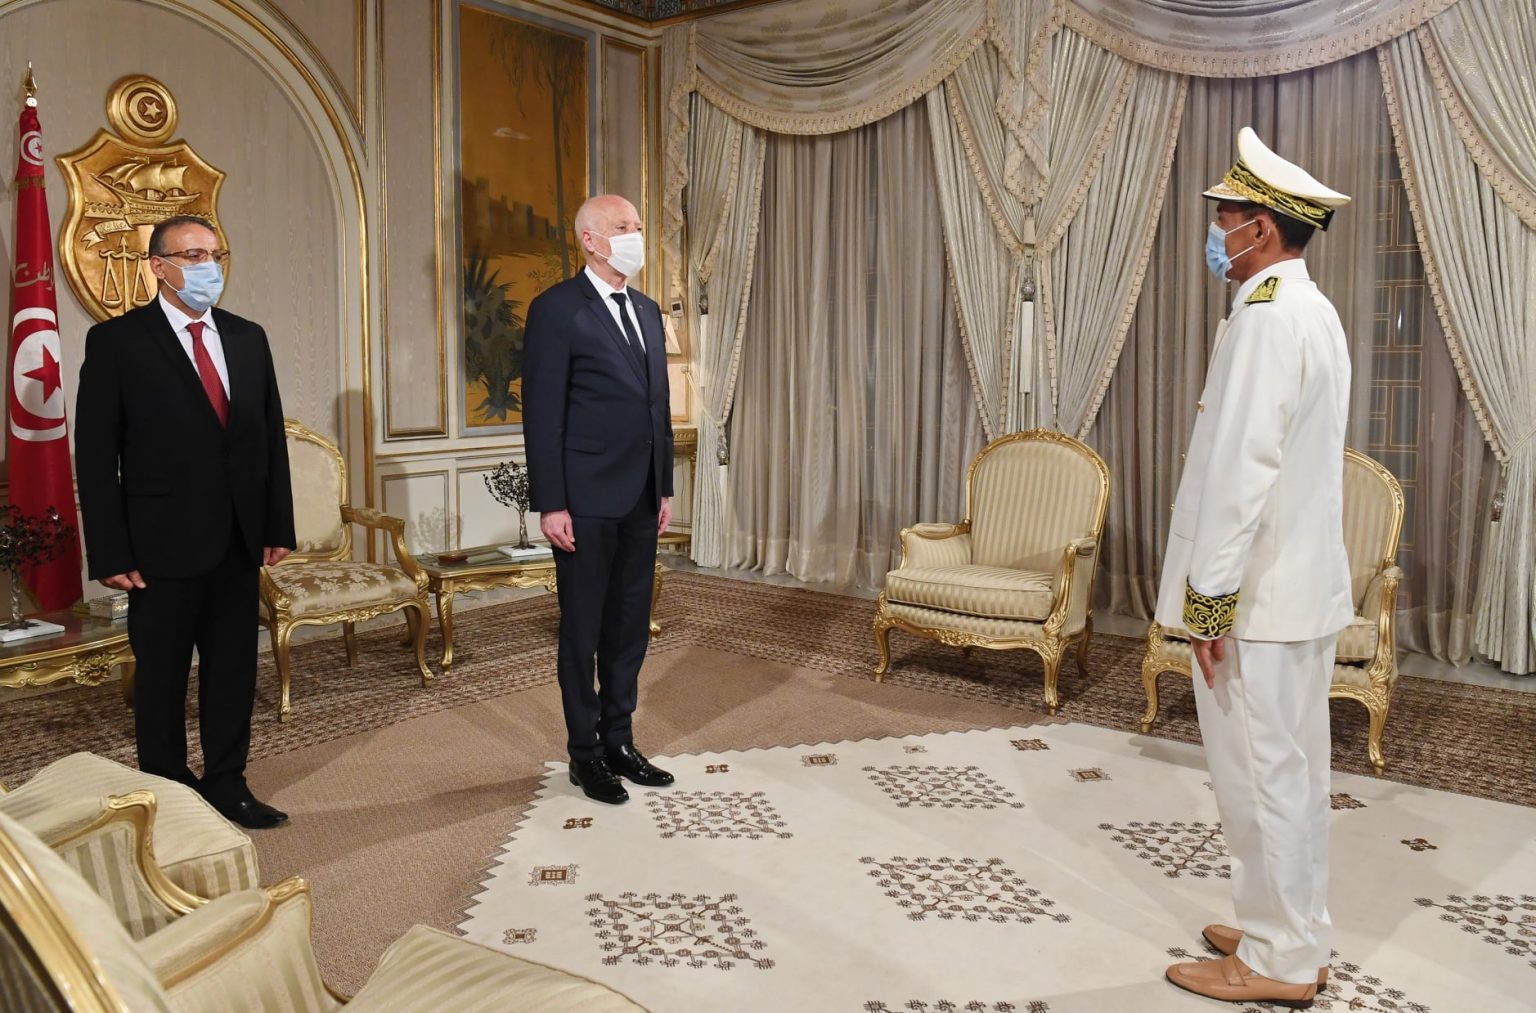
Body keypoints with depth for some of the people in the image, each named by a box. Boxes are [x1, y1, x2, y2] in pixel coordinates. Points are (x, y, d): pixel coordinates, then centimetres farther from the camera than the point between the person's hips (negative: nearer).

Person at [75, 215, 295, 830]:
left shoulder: (248, 338, 9)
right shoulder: (116, 341, -5)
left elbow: (271, 437, 10)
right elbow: (96, 456, -7)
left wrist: (277, 527, 6)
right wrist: (111, 555, -11)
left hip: (239, 544, 4)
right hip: (163, 545, -4)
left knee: (233, 671, 11)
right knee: (161, 679, 10)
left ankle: (227, 786, 25)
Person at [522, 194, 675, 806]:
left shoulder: (647, 311, 14)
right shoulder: (556, 309, -9)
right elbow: (542, 414, -12)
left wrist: (664, 488, 15)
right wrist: (550, 504, -15)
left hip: (640, 501, 7)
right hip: (586, 502, -7)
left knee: (630, 627, 13)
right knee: (583, 629, 6)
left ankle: (619, 741, 27)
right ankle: (585, 754, 19)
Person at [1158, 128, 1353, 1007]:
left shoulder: (1267, 318, -17)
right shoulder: (1312, 311, 15)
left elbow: (1241, 470, -22)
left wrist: (1211, 594, -18)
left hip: (1258, 593, -10)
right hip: (1304, 582, 10)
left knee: (1263, 771, 0)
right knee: (1294, 768, 16)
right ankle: (1297, 937, 29)